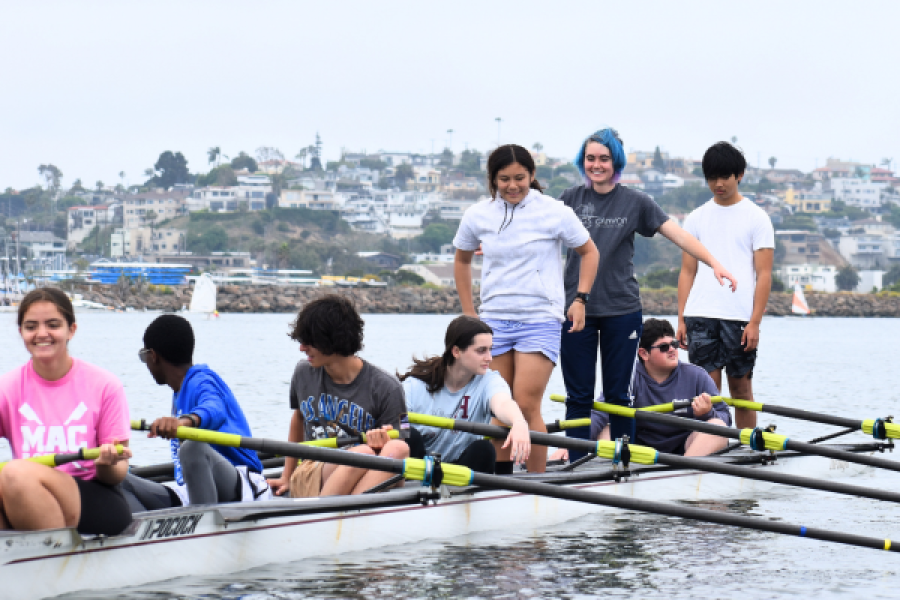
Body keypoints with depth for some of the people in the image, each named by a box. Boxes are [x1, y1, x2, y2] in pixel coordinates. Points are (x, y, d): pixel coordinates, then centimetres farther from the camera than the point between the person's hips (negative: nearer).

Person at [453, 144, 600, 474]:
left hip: (540, 320, -3)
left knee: (526, 406, -13)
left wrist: (580, 300, 0)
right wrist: (468, 312, 16)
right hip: (494, 320, 4)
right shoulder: (478, 216, 4)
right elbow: (462, 260, 21)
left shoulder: (554, 212, -4)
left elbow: (590, 252, 9)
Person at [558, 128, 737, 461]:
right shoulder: (571, 199, 7)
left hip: (621, 311, -1)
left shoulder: (634, 202, 3)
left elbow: (679, 236, -2)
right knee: (578, 395, 2)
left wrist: (715, 264, -14)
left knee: (619, 395, 2)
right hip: (576, 308, 1)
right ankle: (575, 465, 6)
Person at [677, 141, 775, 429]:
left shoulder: (756, 217, 3)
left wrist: (755, 322, -10)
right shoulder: (696, 218, 13)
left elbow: (763, 274, -1)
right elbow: (687, 272, 12)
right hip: (700, 315, 2)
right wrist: (681, 319, 3)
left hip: (740, 317, -2)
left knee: (741, 386, 2)